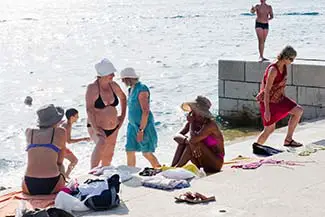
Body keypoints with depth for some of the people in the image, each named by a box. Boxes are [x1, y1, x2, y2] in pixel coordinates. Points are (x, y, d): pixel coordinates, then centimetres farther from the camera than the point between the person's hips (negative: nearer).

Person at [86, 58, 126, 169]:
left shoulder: (113, 85, 0)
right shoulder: (92, 88, -16)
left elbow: (123, 97, 20)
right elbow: (89, 109, -21)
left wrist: (122, 116, 14)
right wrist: (95, 128, -30)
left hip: (113, 128, 6)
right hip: (97, 127, -6)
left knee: (107, 159, 14)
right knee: (102, 143, -37)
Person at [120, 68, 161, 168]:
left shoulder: (142, 90, -18)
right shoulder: (132, 90, 10)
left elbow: (146, 112, -22)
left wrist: (141, 130, -23)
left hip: (144, 126, -8)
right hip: (133, 125, 9)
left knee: (147, 153, -5)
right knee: (130, 151, 5)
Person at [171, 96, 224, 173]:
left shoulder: (210, 124, -23)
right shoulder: (193, 122, -1)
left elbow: (193, 139, -35)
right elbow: (177, 136, -11)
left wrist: (192, 123, -20)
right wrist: (188, 141, -32)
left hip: (216, 162, -7)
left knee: (194, 142, -26)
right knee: (183, 140, -10)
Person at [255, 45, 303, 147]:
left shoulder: (284, 66, -1)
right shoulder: (273, 70, -27)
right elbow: (267, 90, -26)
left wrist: (284, 99, 19)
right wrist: (267, 110, -26)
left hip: (278, 98, 8)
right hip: (268, 101, -8)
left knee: (298, 111, -3)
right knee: (270, 129, -1)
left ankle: (288, 140, 3)